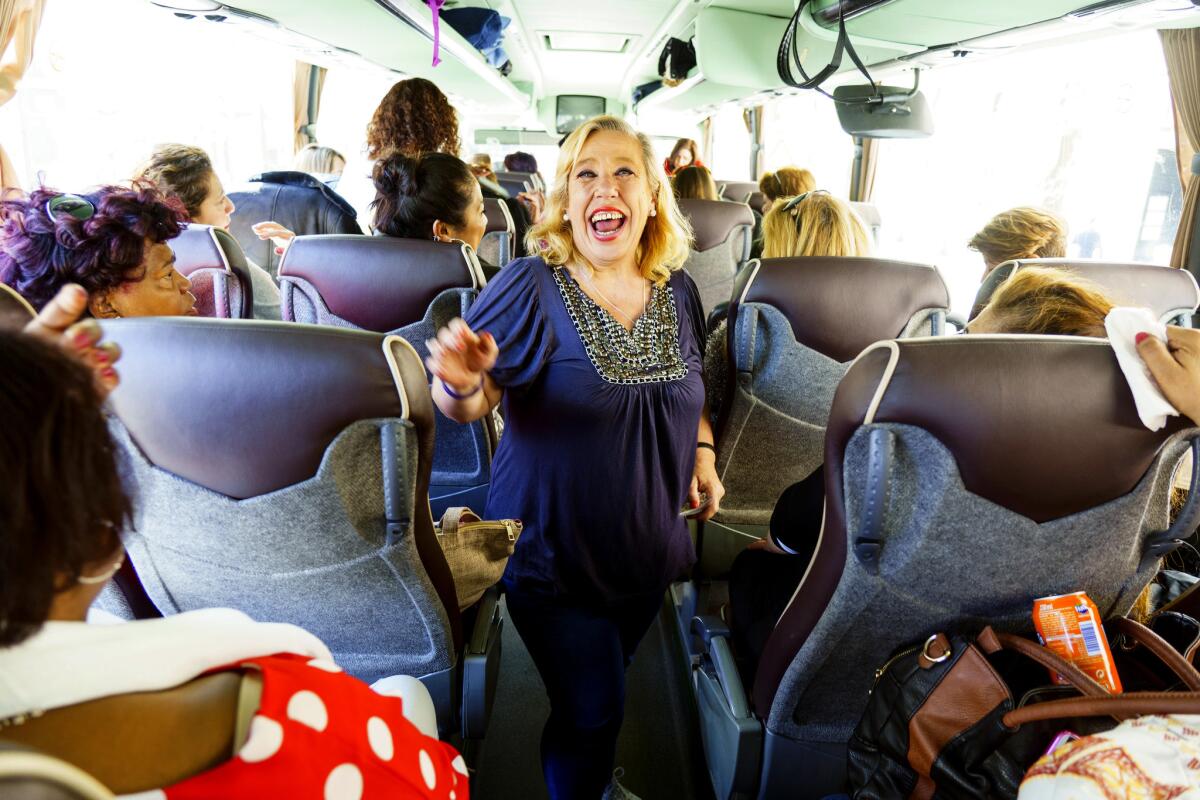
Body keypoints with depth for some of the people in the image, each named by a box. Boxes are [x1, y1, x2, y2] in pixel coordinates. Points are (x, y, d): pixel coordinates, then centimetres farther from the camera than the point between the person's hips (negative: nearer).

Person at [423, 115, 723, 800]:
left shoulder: (678, 291, 0)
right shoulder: (532, 288, -16)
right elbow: (470, 404, -17)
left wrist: (703, 450, 0)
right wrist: (461, 385, -39)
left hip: (649, 549, 5)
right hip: (555, 555, -5)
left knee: (607, 689, 25)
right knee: (592, 711, 2)